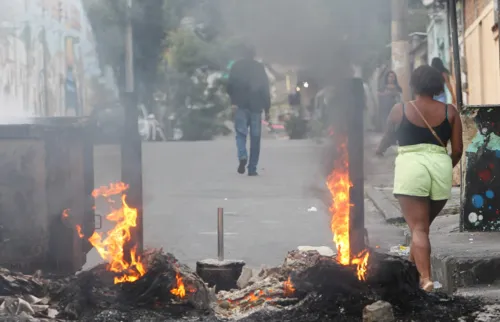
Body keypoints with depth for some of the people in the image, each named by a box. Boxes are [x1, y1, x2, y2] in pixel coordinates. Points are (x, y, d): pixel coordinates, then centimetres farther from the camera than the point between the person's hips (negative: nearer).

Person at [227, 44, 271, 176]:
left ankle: (242, 156, -26)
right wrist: (267, 109, 8)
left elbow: (230, 85, -5)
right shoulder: (260, 67, 6)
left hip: (240, 106, -1)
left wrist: (233, 101, -2)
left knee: (241, 133, 3)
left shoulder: (236, 66, 4)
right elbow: (266, 89, 5)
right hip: (256, 106, 1)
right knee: (255, 137, 4)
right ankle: (252, 169, 2)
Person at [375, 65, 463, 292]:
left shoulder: (400, 110, 5)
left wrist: (379, 152, 44)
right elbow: (457, 149, 7)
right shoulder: (450, 111, 8)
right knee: (424, 225, 18)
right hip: (440, 169, 3)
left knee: (418, 229, -5)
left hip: (411, 169, -2)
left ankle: (426, 278, -18)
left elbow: (387, 140, 21)